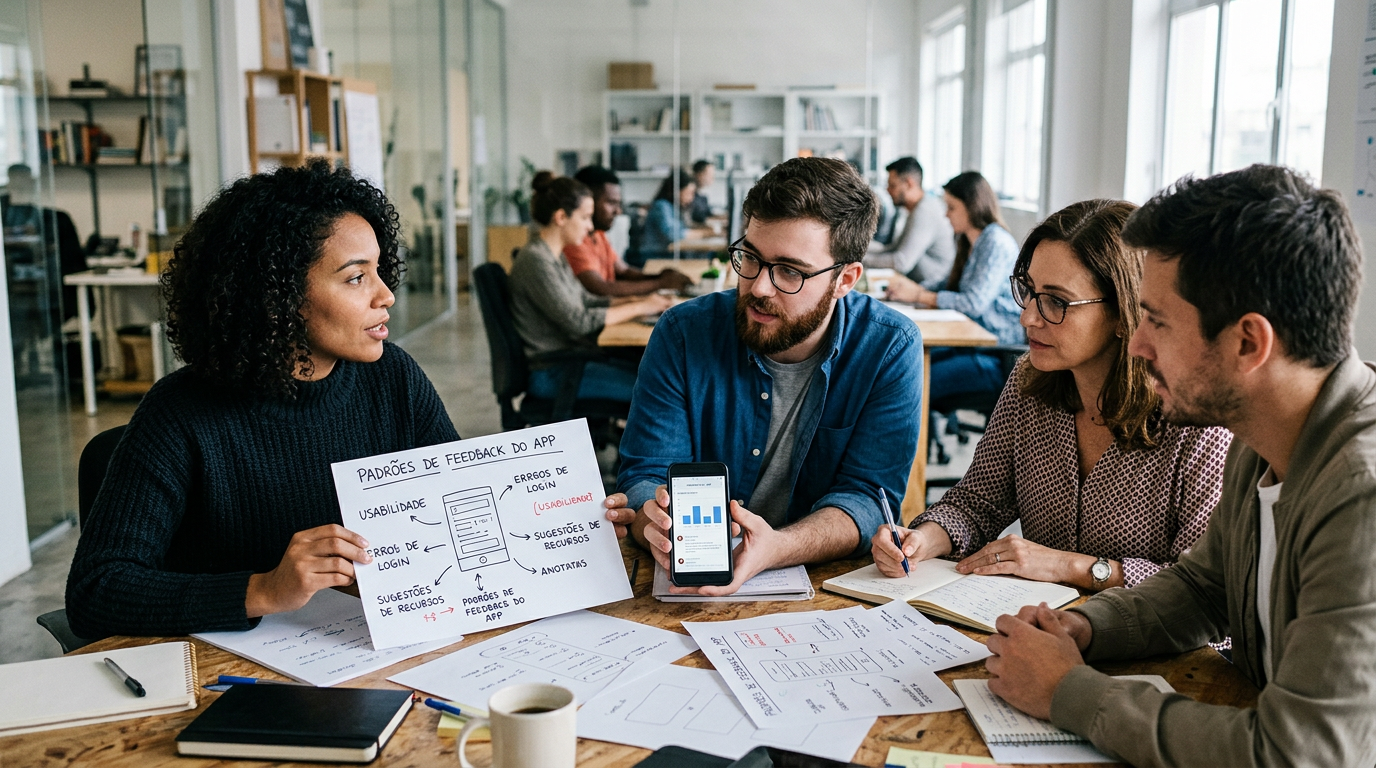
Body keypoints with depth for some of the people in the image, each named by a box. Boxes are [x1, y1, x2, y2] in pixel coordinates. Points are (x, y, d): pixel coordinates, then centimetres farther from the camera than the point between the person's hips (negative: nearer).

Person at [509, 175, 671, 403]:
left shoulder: (555, 256, 12)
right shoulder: (535, 260, -19)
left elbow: (586, 300, 16)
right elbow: (578, 321, -22)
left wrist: (639, 300, 3)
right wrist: (638, 308, -15)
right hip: (550, 373, -10)